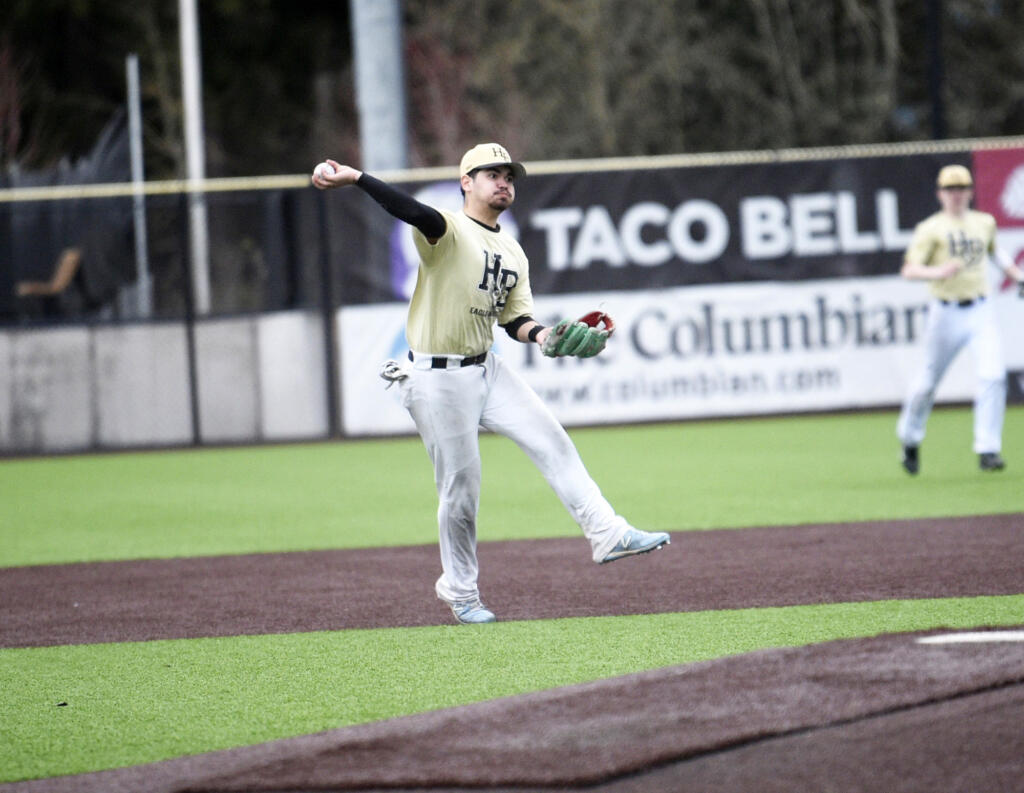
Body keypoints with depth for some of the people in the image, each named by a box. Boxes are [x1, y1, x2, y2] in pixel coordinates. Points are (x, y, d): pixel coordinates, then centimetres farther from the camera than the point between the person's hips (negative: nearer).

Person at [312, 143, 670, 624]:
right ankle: (460, 592, 14)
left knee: (551, 441, -2)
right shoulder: (448, 231, -12)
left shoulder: (512, 253, 13)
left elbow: (515, 319, 13)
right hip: (439, 380, -7)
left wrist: (540, 335, -10)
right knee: (460, 487, -1)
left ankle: (607, 535, 0)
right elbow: (413, 212, -31)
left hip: (487, 369, 7)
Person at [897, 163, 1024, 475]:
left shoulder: (985, 222, 11)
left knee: (993, 376, -15)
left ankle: (988, 450, -12)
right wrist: (938, 272, -30)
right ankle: (909, 438, 32)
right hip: (946, 314, -3)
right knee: (928, 382, 6)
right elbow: (909, 270, -13)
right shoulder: (930, 229, -4)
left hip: (981, 312, 3)